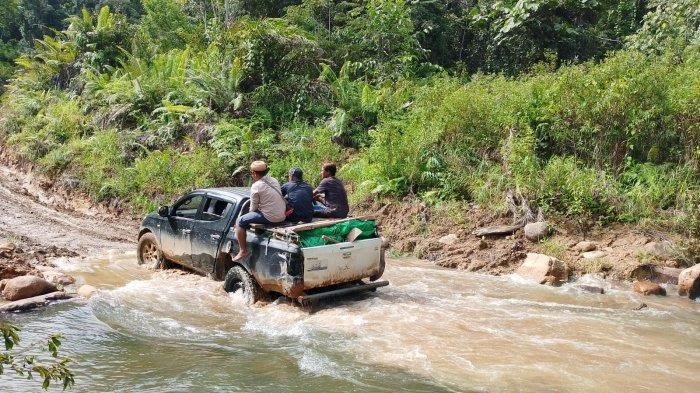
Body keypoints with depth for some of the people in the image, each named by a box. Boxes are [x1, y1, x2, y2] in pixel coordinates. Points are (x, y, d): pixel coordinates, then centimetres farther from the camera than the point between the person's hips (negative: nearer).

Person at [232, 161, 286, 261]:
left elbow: (253, 208, -6)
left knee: (240, 222, 1)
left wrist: (250, 213, 17)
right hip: (282, 216, 8)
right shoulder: (274, 180, 10)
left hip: (270, 217, -8)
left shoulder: (256, 186, -12)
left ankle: (243, 251, 4)